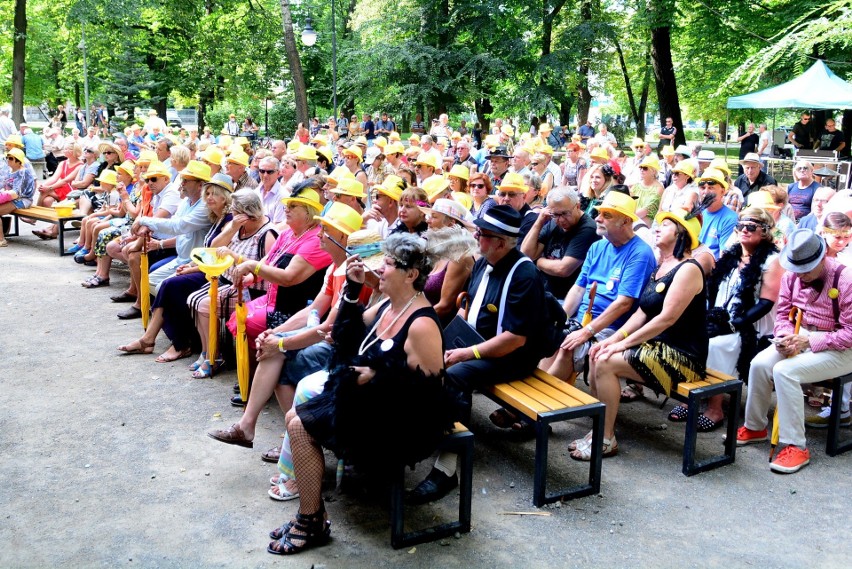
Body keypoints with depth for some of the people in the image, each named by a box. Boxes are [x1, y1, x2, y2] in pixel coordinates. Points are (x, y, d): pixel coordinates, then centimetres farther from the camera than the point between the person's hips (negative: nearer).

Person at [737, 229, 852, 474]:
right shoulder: (792, 276, -2)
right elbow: (783, 314, 8)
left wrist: (809, 341, -24)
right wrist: (786, 336, -13)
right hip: (800, 338, 6)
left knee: (784, 371, -28)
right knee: (760, 364, -16)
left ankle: (796, 446, -18)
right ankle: (755, 427, 7)